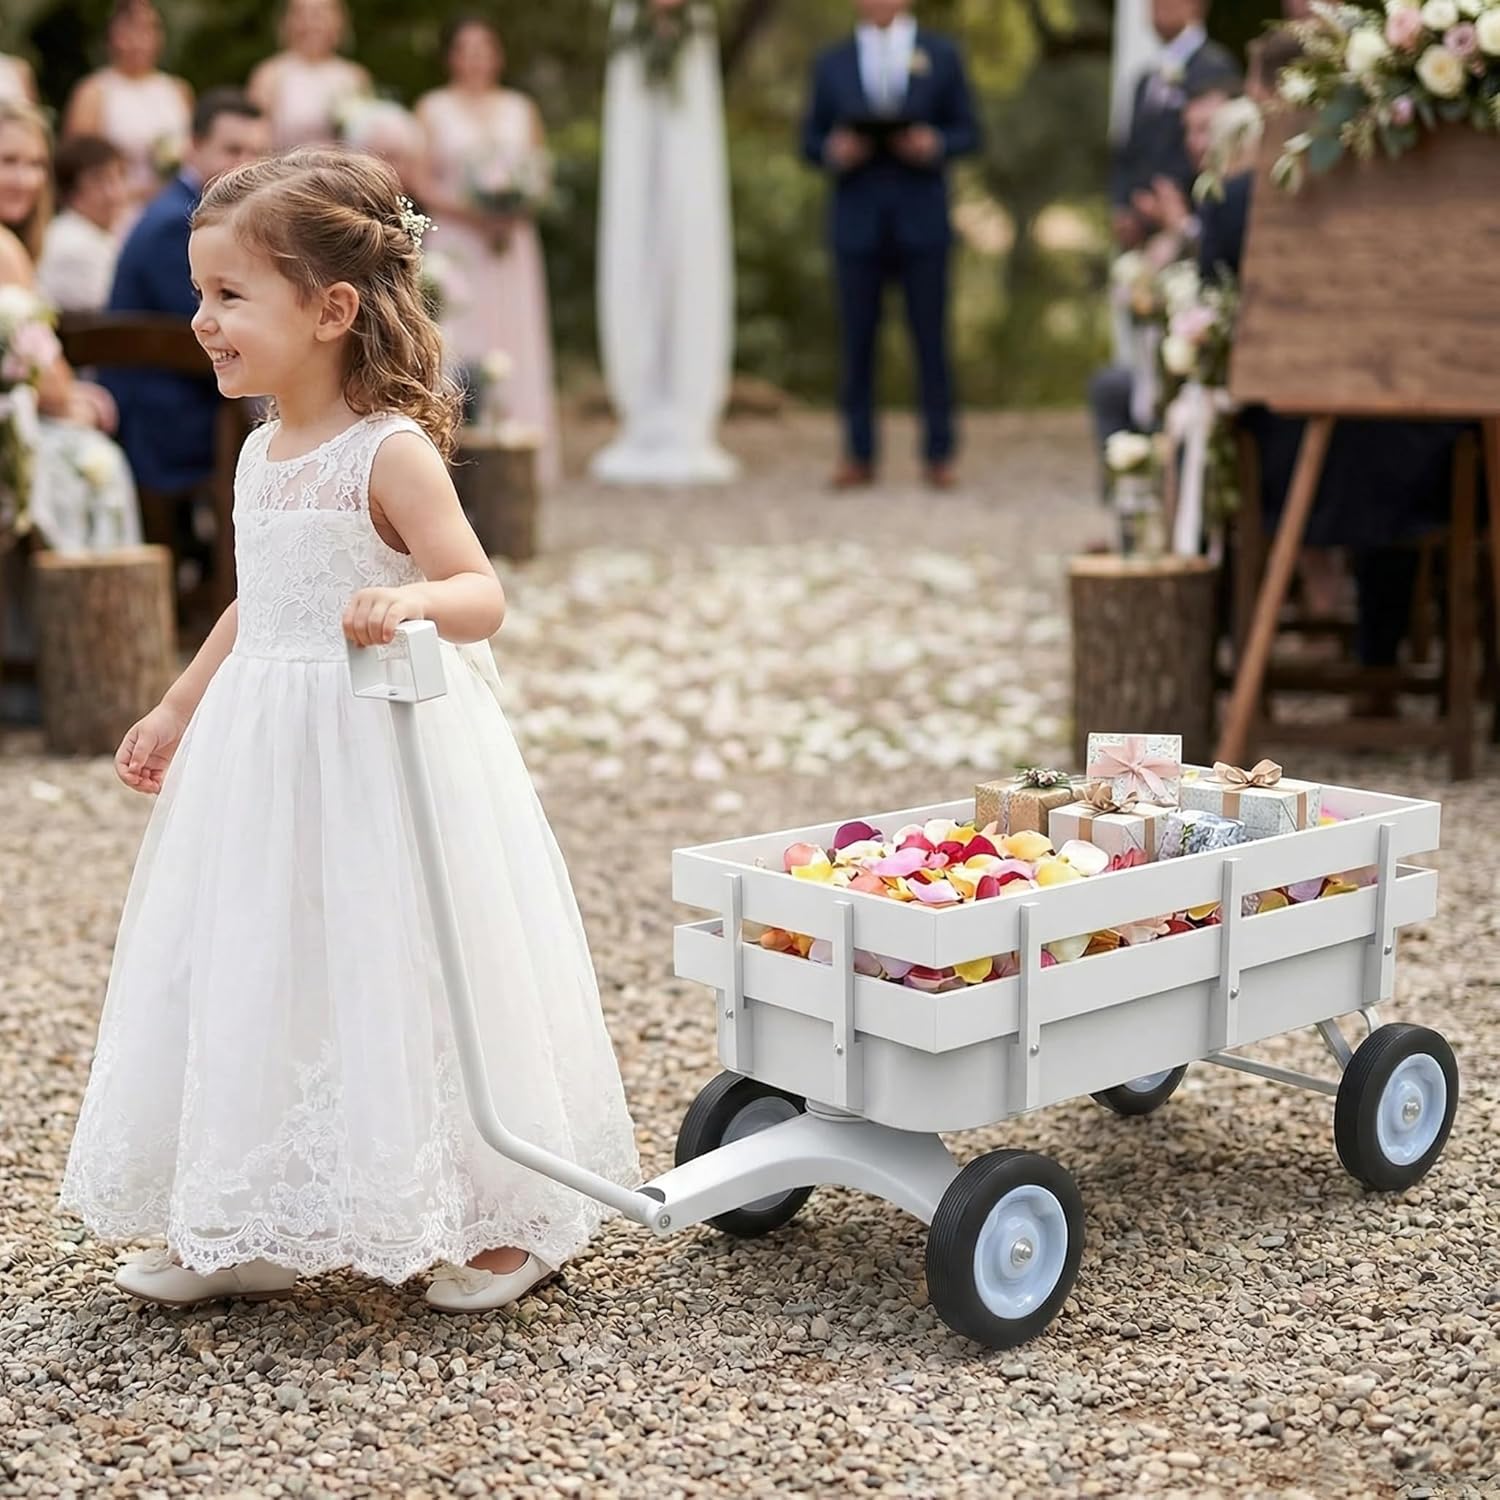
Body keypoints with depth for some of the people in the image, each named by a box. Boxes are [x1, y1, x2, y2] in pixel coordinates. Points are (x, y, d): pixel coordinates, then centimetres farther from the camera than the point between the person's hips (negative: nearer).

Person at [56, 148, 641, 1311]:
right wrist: (177, 711, 26)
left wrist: (411, 601, -40)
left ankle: (502, 1220, 17)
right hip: (265, 748, 8)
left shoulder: (392, 451, -15)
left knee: (404, 980, 0)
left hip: (383, 746, -8)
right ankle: (250, 1226, 26)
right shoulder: (261, 453, 9)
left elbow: (483, 595, -20)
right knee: (262, 980, 12)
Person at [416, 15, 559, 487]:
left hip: (513, 244, 3)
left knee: (517, 343, -1)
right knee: (459, 346, -9)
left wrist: (516, 212, -8)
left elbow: (542, 176, 12)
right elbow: (423, 184, -2)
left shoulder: (521, 109, 15)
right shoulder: (432, 108, 6)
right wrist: (471, 213, -15)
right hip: (455, 242, -3)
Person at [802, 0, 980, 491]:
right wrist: (833, 150, -12)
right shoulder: (832, 64, 11)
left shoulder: (942, 56, 9)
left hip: (922, 219, -1)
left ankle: (939, 455, 5)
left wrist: (935, 144, -14)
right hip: (857, 222, 1)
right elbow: (810, 141, 10)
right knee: (857, 343, 1)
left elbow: (968, 133, 6)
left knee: (931, 341, 0)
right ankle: (859, 456, 6)